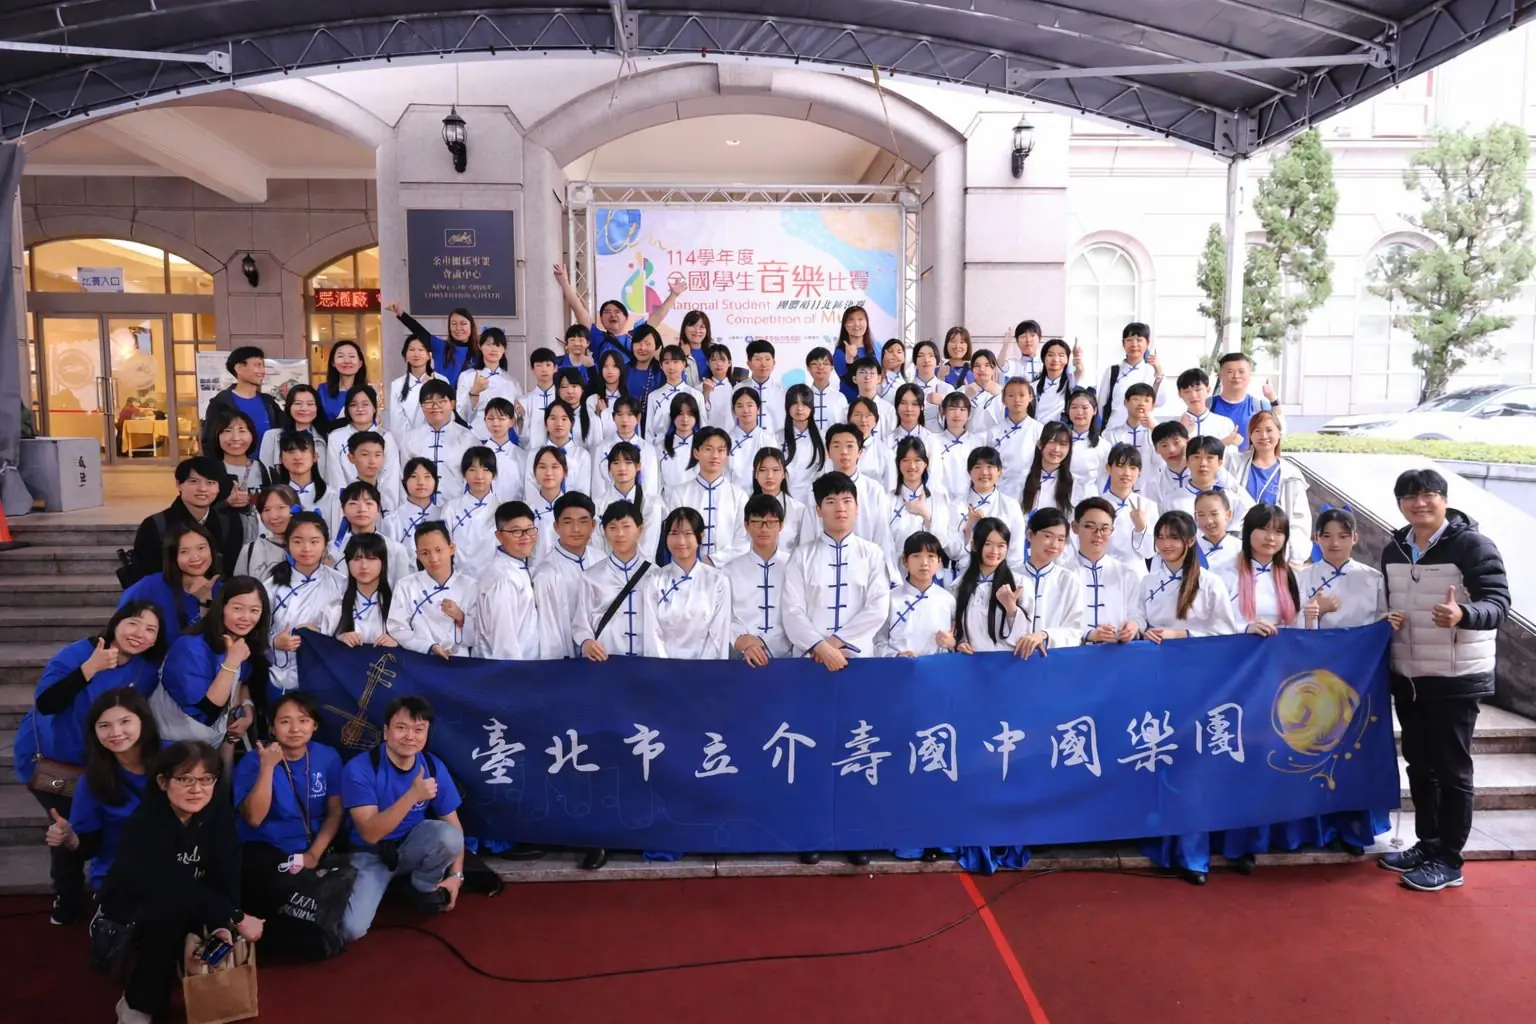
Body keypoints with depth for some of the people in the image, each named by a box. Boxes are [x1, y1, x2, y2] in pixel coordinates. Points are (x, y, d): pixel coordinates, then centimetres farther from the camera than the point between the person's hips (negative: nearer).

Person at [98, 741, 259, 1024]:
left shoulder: (219, 812, -14)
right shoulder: (146, 823, -28)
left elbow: (226, 874, -20)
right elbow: (175, 888, -36)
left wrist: (223, 924, -35)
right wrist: (235, 918, -36)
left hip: (188, 906, 4)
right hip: (129, 910, -4)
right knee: (173, 910, -33)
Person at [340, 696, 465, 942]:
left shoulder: (434, 767, -11)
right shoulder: (359, 768, -22)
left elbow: (453, 825, -3)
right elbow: (370, 834, -28)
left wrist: (456, 874, -10)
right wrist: (413, 795, -37)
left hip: (411, 848, 3)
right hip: (371, 855, -2)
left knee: (448, 835, -31)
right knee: (350, 929, -25)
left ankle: (425, 887, 0)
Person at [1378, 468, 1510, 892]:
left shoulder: (1473, 545, -12)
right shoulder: (1393, 550, 8)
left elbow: (1498, 603, -20)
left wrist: (1462, 615, -40)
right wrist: (1386, 620, -4)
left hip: (1456, 679, -6)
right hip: (1406, 676, 6)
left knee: (1451, 770, 2)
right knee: (1419, 766, 15)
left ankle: (1448, 861, 12)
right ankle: (1427, 844, 29)